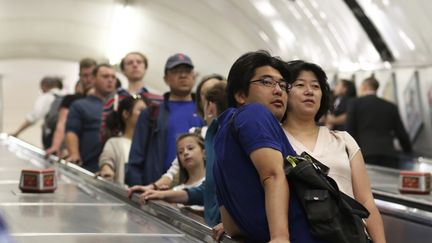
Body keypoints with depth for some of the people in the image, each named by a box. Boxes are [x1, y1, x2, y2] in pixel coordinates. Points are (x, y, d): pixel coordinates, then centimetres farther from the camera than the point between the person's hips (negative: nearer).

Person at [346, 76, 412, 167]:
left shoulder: (356, 103, 10)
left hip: (366, 153, -2)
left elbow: (350, 131, 7)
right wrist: (409, 152, 27)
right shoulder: (391, 107, 17)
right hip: (389, 154, 2)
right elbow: (401, 133, 17)